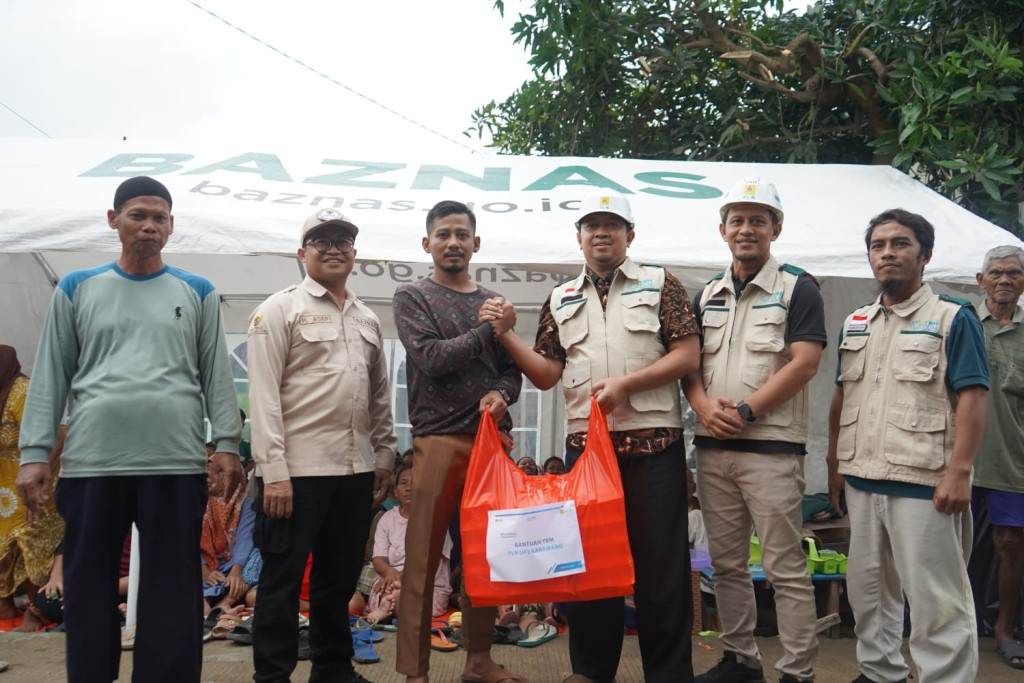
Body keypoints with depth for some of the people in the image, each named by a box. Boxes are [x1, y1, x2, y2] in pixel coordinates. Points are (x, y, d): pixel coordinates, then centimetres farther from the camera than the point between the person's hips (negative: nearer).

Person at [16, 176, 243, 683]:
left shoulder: (198, 293, 10)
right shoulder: (76, 289, 10)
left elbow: (217, 374, 7)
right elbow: (50, 376, 7)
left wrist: (227, 443, -1)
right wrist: (34, 453, 0)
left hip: (176, 463, 0)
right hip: (91, 463, 1)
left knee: (172, 592, 6)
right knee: (87, 589, 9)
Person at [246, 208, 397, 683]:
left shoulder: (367, 319, 16)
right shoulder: (280, 309, -2)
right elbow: (264, 394, -10)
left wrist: (384, 451, 13)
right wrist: (274, 471, -16)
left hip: (356, 468, 6)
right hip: (298, 469, -6)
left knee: (340, 577, 15)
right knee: (283, 579, 3)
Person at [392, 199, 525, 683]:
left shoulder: (493, 302, 15)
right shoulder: (412, 297, 3)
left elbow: (513, 369, 13)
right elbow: (431, 358, -11)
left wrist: (502, 393, -9)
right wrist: (489, 331, -9)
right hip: (439, 439, -4)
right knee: (422, 561, -2)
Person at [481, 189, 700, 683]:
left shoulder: (659, 285, 6)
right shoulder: (561, 301, 15)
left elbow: (687, 354, -3)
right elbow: (546, 374, 10)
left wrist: (625, 384, -12)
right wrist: (507, 334, -3)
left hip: (653, 443, -3)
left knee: (660, 563, 3)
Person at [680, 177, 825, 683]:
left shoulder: (797, 288, 0)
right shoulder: (707, 295, 16)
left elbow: (804, 362, -10)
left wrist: (745, 411, -14)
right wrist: (703, 405, -7)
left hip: (772, 446, -5)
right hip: (711, 446, 6)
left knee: (785, 567, -3)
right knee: (726, 563, 13)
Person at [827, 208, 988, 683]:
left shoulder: (954, 318, -3)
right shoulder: (855, 323, 14)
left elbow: (972, 397, -11)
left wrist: (959, 472, -19)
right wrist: (834, 463, 13)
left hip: (924, 484, -6)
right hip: (862, 482, 7)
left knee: (937, 600, -2)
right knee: (866, 589, 17)